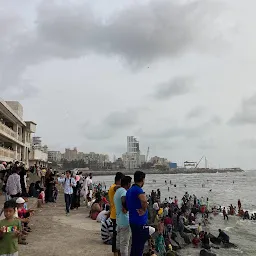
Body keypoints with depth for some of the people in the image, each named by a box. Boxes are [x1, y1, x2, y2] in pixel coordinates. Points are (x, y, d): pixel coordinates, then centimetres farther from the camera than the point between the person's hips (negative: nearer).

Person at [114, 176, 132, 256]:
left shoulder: (117, 191, 13)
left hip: (118, 220, 10)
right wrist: (126, 208, -26)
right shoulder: (123, 191, -19)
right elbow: (124, 200, -40)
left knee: (119, 241, 21)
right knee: (124, 243, 0)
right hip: (125, 221, -10)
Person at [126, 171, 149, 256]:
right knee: (139, 247, -2)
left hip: (132, 221, 9)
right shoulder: (138, 189, -18)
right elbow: (144, 201, -37)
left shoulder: (129, 190, 11)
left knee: (134, 245, 19)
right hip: (140, 221, -9)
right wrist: (144, 210, -19)